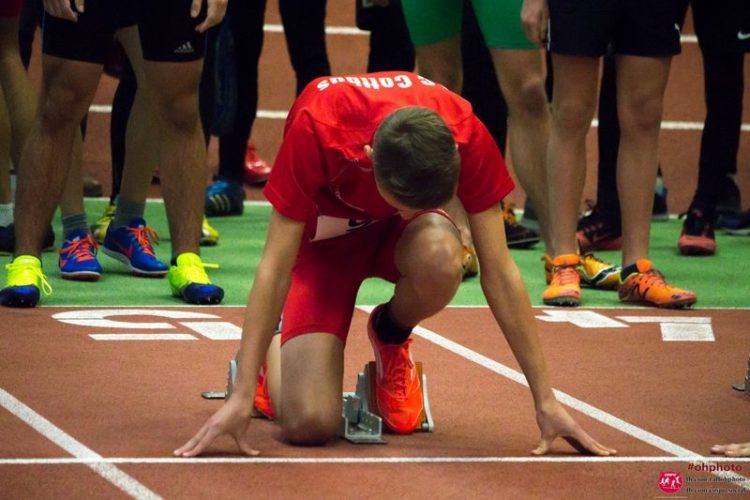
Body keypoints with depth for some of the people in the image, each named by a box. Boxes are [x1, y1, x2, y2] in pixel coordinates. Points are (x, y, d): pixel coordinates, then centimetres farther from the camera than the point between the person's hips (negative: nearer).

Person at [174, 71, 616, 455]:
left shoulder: (466, 135, -32)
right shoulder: (316, 128, -38)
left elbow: (499, 271, -23)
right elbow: (276, 265, -33)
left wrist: (546, 400, -22)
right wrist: (241, 396, -37)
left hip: (400, 234, 2)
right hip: (326, 235, -2)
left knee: (441, 259, -38)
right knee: (309, 423, -22)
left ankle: (391, 340, -2)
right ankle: (268, 355, 15)